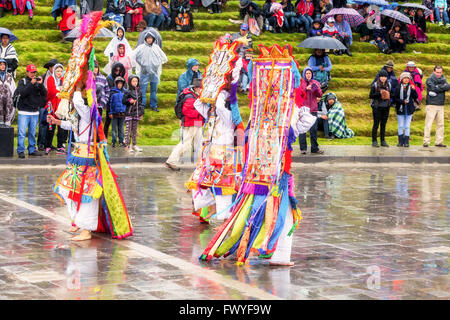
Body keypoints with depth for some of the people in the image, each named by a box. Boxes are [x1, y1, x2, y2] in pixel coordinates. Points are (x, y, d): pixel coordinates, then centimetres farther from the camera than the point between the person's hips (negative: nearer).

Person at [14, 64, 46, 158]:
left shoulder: (38, 82, 9)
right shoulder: (22, 82, 1)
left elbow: (44, 94, 2)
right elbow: (22, 93, -14)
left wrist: (40, 84, -13)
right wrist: (31, 84, -19)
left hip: (35, 112, 3)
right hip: (24, 112, -3)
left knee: (32, 133, 8)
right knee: (22, 132, -7)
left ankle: (32, 150, 17)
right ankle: (21, 151, -3)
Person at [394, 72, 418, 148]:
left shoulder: (411, 87, 2)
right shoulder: (398, 88, 1)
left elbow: (415, 97, -4)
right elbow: (395, 98, -1)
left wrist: (414, 90, -19)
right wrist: (402, 101, -15)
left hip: (409, 110, 0)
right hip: (400, 109, 0)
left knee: (407, 126, 2)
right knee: (400, 126, 5)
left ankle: (406, 142, 5)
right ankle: (400, 142, 10)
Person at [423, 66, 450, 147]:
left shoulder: (443, 79, 14)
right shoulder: (430, 80, 0)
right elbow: (434, 88, -17)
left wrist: (439, 87, -14)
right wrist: (443, 87, -10)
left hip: (441, 105, 5)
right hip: (431, 105, -5)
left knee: (440, 124, 5)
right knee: (428, 124, -8)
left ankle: (439, 141, 11)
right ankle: (426, 141, -6)